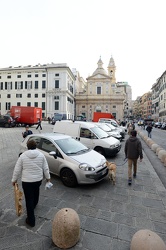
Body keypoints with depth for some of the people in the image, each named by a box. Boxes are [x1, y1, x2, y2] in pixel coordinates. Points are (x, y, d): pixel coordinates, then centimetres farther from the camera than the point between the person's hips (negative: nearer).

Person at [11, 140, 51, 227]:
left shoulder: (23, 156, -10)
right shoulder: (41, 155, -7)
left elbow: (17, 170, -4)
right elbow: (45, 168, -2)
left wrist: (14, 180, 10)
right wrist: (48, 177, 11)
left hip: (26, 181, -3)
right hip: (38, 180, 3)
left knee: (29, 200, 8)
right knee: (35, 193, 30)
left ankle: (31, 220, 17)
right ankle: (34, 205, 56)